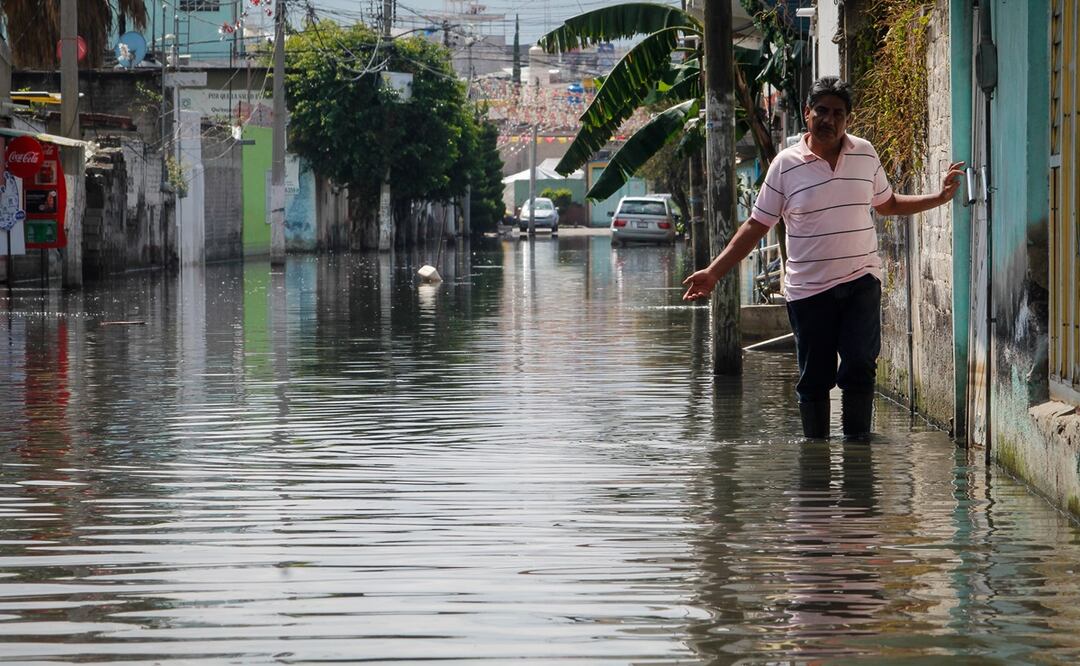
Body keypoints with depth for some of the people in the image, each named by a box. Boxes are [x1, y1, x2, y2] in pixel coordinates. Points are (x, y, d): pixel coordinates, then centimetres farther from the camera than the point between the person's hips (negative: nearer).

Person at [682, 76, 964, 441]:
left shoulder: (865, 154, 7)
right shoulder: (786, 164, -1)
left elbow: (887, 203, 23)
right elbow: (756, 226, 3)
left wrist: (940, 197, 13)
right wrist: (713, 272, -4)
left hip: (862, 281, 1)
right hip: (808, 289, -1)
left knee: (860, 367, -11)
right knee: (814, 379, 2)